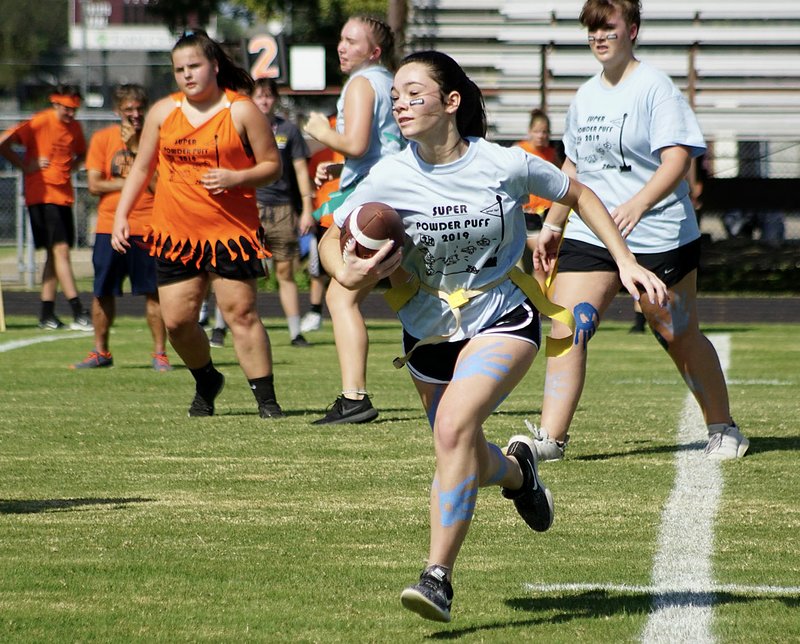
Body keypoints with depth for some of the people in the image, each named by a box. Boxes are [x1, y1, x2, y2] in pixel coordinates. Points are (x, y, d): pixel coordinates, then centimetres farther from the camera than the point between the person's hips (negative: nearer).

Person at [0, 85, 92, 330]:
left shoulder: (75, 128, 9)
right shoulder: (39, 123, -10)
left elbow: (81, 153, 29)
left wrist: (68, 167, 10)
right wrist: (25, 166, -10)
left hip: (64, 196, 7)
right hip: (42, 196, -7)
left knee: (55, 254, 8)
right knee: (60, 250, -13)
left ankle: (47, 314, 13)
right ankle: (78, 313, -19)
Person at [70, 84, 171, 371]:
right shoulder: (102, 139, 6)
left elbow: (159, 186, -8)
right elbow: (95, 185, 0)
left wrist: (136, 150, -11)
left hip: (146, 228, -2)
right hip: (109, 228, 2)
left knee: (153, 292, -4)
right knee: (103, 292, 6)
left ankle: (160, 353, 3)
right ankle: (100, 352, 19)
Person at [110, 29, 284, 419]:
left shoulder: (241, 112, -2)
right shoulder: (163, 112, 9)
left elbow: (272, 166, 0)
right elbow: (142, 168, 17)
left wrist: (236, 178, -17)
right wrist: (122, 215, 10)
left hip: (231, 232, -4)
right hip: (175, 233, 4)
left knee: (241, 314, -9)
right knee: (177, 321, 1)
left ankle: (266, 399, -3)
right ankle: (206, 382, 27)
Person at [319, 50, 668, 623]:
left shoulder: (505, 164, -14)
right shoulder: (389, 178, -11)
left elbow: (578, 195, 3)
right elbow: (331, 238, 0)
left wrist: (625, 260, -2)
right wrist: (347, 275, -23)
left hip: (502, 320, -3)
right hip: (429, 332, 3)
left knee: (454, 424, -28)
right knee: (470, 464, 13)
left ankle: (439, 576, -26)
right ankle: (517, 468, 52)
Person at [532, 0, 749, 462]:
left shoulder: (655, 87, -8)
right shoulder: (586, 96, 13)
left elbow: (677, 159, -18)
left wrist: (639, 203, -34)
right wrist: (553, 225, 24)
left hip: (659, 237, -5)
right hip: (589, 236, 5)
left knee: (681, 338, 6)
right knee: (568, 329, -12)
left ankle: (724, 429, 25)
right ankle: (550, 437, -15)